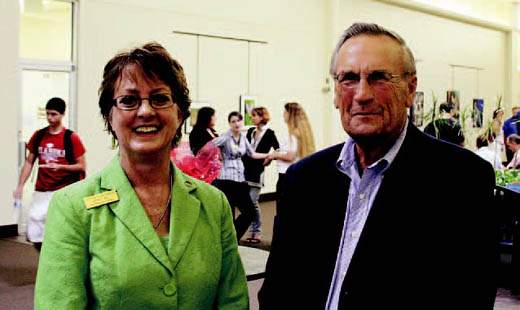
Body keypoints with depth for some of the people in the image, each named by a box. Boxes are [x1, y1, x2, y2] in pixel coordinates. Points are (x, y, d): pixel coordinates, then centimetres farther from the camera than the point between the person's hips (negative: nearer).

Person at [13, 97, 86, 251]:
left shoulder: (71, 138, -4)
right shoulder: (38, 136, 8)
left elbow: (82, 166, -4)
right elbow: (29, 162, 13)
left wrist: (60, 166, -19)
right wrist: (20, 186, 4)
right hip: (41, 192, 4)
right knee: (33, 233, 2)